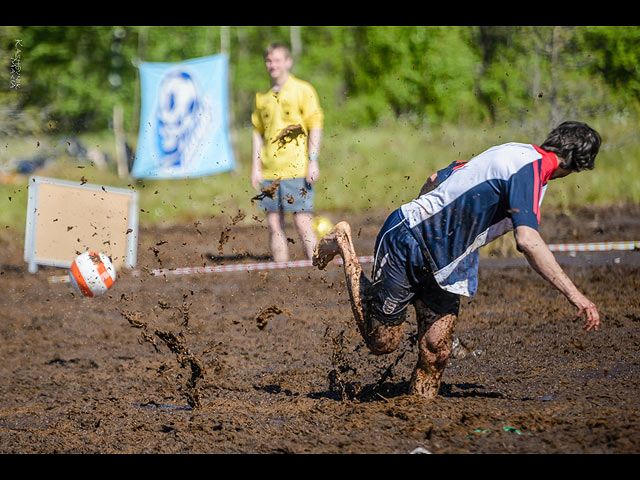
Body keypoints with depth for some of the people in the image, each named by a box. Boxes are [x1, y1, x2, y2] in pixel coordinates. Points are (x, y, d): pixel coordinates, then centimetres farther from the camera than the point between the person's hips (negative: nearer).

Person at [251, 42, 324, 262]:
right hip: (269, 172, 5)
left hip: (296, 169, -5)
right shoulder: (262, 96, 15)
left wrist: (313, 161, -11)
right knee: (274, 225, 4)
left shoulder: (303, 91, 0)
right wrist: (255, 168, 12)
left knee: (303, 223, -8)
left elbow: (315, 127, -3)